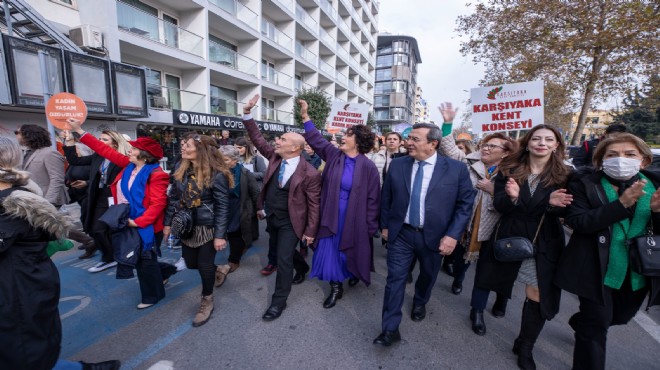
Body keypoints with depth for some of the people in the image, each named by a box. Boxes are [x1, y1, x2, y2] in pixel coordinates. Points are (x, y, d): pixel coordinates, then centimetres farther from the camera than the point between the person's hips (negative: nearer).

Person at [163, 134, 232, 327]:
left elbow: (222, 206, -18)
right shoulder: (181, 169, 1)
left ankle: (206, 302, 33)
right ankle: (220, 270, 47)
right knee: (191, 263, 18)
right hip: (186, 226, 7)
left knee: (204, 265, 8)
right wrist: (168, 222, 9)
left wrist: (220, 235, -18)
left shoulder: (216, 174, -19)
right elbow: (173, 197, 9)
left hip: (207, 227, -6)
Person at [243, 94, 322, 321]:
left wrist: (310, 231, -13)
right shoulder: (275, 157, -5)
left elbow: (314, 204, -16)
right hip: (271, 217, 7)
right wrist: (247, 113, -8)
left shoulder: (309, 173, -21)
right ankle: (302, 267, 53)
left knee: (283, 259, -1)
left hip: (290, 222, -7)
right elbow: (258, 139, 2)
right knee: (277, 249, 25)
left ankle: (279, 301, 20)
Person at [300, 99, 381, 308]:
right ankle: (336, 288, 30)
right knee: (330, 251, 9)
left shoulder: (368, 167, -14)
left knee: (352, 250, 18)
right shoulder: (334, 155, -2)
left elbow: (373, 199, -11)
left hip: (354, 219, -3)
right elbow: (317, 140, 7)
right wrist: (305, 117, 1)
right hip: (332, 217, 4)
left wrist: (370, 226, -9)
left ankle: (355, 273, 51)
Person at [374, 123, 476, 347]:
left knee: (427, 275, 22)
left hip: (434, 236, 0)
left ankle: (419, 302, 54)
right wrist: (385, 225, 6)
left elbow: (466, 204, -6)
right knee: (395, 278, 2)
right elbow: (386, 198, 4)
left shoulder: (456, 168, -10)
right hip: (401, 233, 1)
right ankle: (390, 329, 18)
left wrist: (453, 235, -13)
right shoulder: (397, 165, -4)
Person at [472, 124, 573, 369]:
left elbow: (564, 210, -3)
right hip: (509, 237, 0)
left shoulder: (563, 175, -1)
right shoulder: (509, 170, -5)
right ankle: (477, 311, 44)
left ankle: (525, 346, 26)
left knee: (539, 296, 3)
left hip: (543, 244, 1)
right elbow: (498, 205, -10)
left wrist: (552, 203, -25)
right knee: (489, 278, 15)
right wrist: (511, 197, -32)